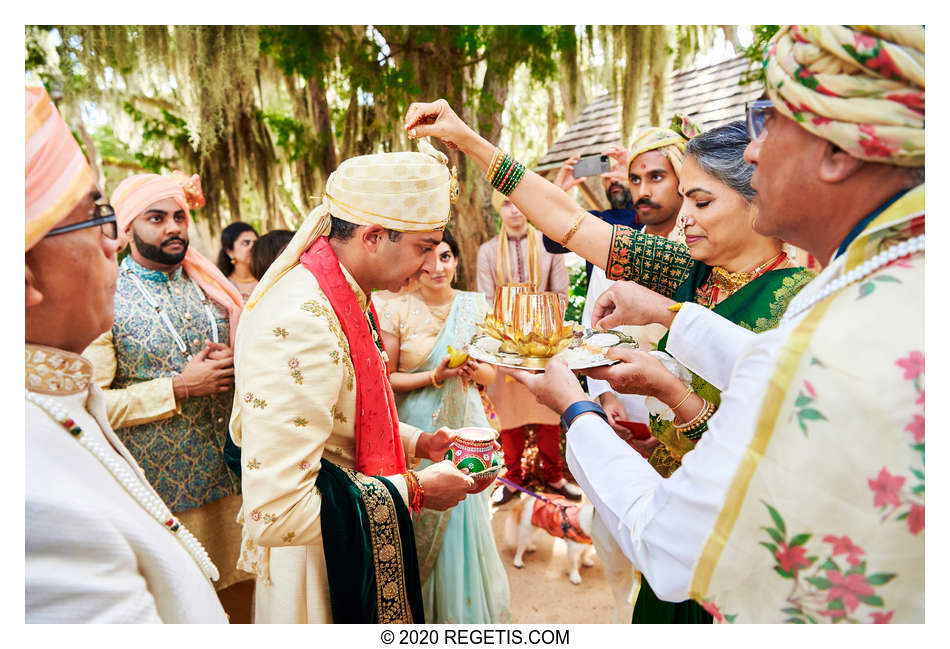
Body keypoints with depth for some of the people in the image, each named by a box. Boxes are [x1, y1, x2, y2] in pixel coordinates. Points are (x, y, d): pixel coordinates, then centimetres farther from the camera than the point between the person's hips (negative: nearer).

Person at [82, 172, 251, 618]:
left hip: (231, 480, 4)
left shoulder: (210, 284, 7)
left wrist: (233, 365, -5)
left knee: (240, 597, 17)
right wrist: (179, 388, -19)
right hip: (157, 493, -4)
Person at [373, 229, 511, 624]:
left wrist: (474, 370, -14)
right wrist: (436, 376, -19)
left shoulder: (475, 305, 3)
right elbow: (386, 378, -6)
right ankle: (422, 611, 33)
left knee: (465, 523, 10)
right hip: (417, 430, -2)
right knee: (421, 525, 8)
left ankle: (469, 611, 33)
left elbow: (491, 374, 8)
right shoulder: (396, 309, -7)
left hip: (465, 425, 2)